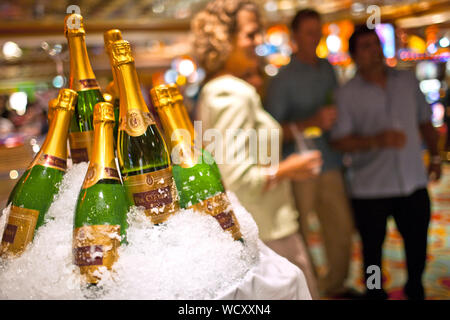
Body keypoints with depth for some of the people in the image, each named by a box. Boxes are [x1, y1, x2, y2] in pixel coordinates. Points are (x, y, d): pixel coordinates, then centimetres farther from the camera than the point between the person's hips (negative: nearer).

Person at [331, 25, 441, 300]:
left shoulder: (408, 81, 8)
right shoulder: (347, 94, -5)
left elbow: (425, 122, 17)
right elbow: (340, 140, -10)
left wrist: (435, 155, 11)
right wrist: (377, 140, -22)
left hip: (414, 182, 4)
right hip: (371, 187, -3)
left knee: (418, 243, 15)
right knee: (372, 248, 9)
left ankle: (415, 290, 40)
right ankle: (375, 293, 31)